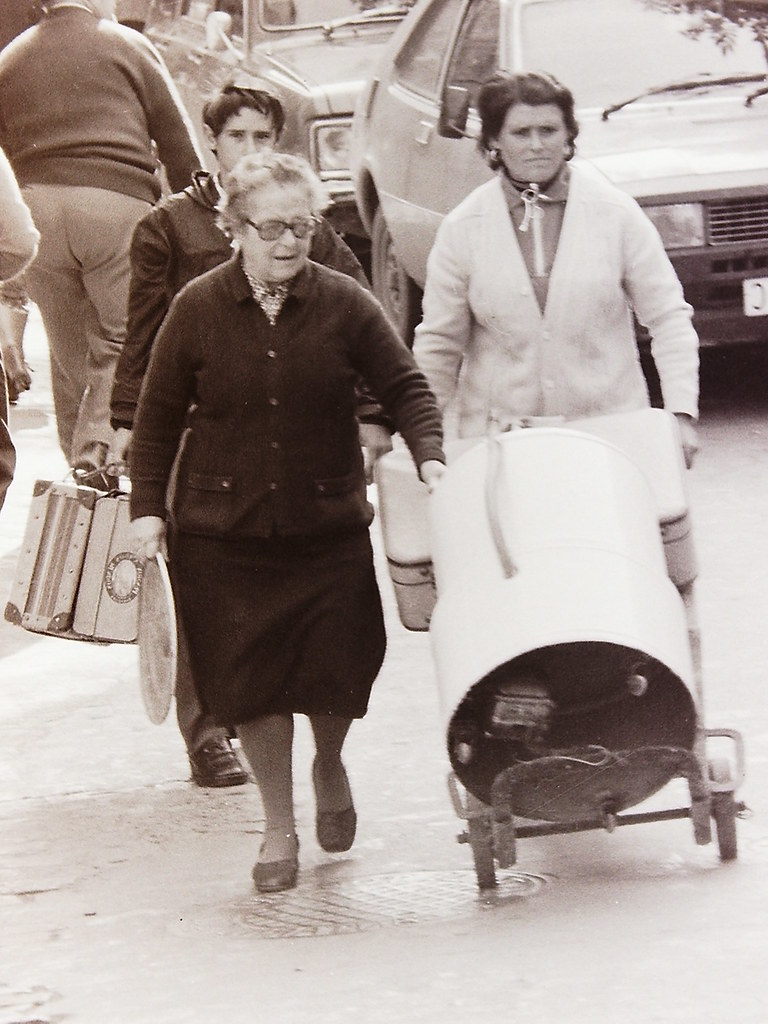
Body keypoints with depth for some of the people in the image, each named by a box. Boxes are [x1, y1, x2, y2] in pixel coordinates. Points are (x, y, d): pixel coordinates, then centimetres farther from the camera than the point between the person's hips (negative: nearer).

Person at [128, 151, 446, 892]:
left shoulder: (344, 303, -5)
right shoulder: (199, 309, -4)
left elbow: (404, 386, 1)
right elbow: (158, 414, 3)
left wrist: (429, 456, -15)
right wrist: (147, 507, -1)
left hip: (329, 525, 0)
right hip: (222, 531, 0)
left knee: (339, 670, 2)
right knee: (251, 683, 0)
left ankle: (329, 766, 36)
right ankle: (278, 826, 18)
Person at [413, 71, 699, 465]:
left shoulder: (616, 214, 1)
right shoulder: (463, 229, 2)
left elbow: (668, 317, 4)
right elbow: (438, 344, 9)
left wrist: (682, 413, -6)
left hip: (610, 435, 0)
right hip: (498, 436, 0)